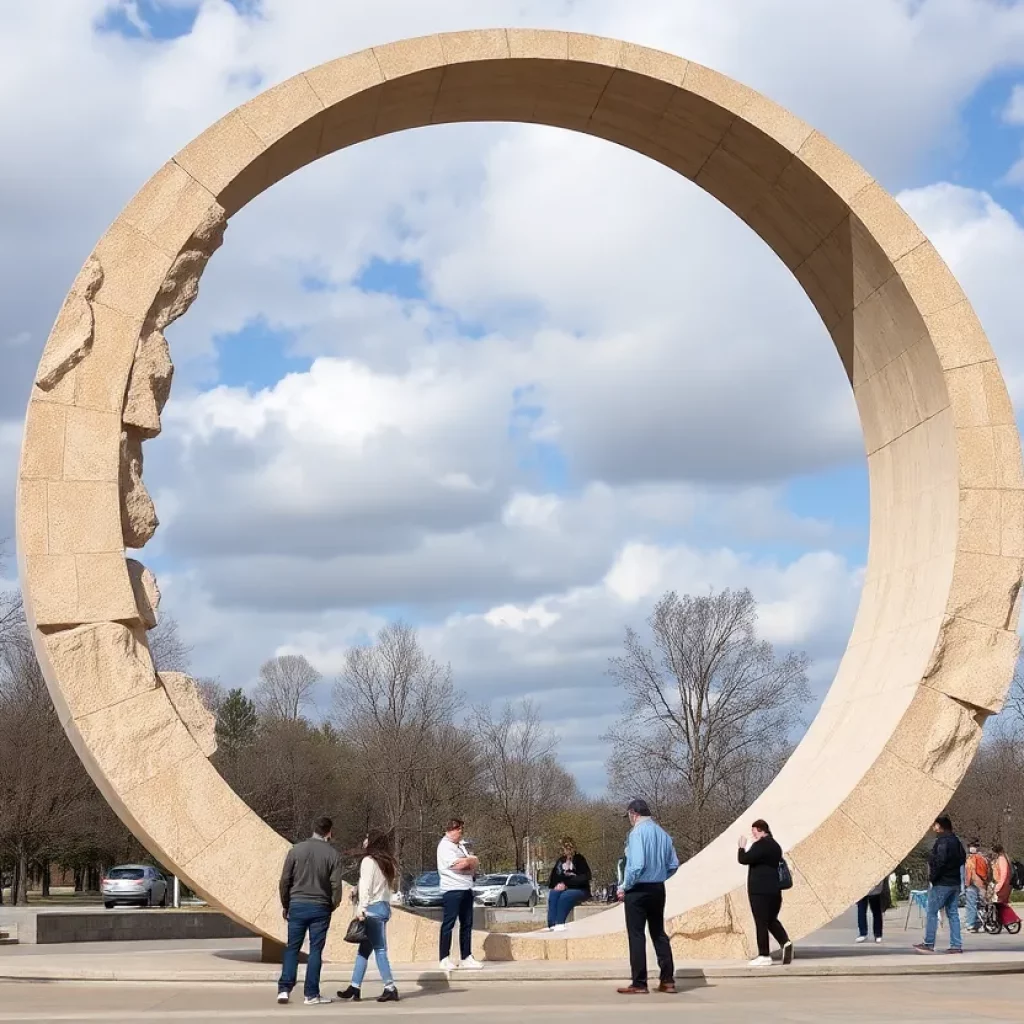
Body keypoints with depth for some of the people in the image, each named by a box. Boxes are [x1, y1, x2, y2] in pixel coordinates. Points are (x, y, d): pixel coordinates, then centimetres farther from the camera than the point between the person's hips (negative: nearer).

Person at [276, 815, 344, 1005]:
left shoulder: (296, 850, -1)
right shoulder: (333, 854, -4)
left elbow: (285, 881, -1)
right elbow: (336, 885, -7)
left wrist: (285, 905, 12)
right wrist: (333, 906, 10)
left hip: (297, 906, 1)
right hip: (320, 908, -1)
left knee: (292, 948, 10)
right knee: (315, 950, 5)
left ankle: (284, 989, 3)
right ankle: (311, 994, 6)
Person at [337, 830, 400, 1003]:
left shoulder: (369, 861, -8)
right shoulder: (386, 862, 15)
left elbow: (366, 887, -15)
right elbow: (390, 886, 12)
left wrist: (361, 908, -18)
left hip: (373, 909, -9)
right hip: (384, 907, 9)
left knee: (380, 950, -7)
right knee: (363, 949, 11)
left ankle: (390, 989, -8)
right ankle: (355, 987, 13)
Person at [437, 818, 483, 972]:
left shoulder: (460, 845, 19)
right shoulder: (445, 846, -10)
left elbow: (475, 864, 14)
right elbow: (460, 864, -21)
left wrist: (468, 862, -9)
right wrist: (472, 861, 0)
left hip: (466, 888, 9)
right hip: (452, 889, -9)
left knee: (467, 924, 10)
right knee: (448, 924, -4)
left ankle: (466, 957, 16)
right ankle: (445, 959, -2)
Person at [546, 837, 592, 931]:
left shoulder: (579, 860, -5)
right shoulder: (560, 861, 14)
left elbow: (583, 878, -14)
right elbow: (553, 878, 14)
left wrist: (566, 884, -19)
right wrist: (556, 885, -10)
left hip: (579, 890, -5)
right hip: (562, 888, 5)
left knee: (565, 896, -35)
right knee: (553, 894, -27)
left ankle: (560, 923, -43)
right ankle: (552, 923, -41)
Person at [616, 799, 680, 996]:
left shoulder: (637, 832, -16)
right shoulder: (662, 833, 5)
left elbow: (637, 865, -24)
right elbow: (673, 865, 9)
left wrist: (624, 887, -12)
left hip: (638, 891, -7)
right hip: (658, 890, 7)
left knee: (636, 936, 1)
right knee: (659, 934, 15)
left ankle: (639, 984, 2)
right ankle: (667, 980, 16)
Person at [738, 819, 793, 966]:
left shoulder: (760, 845, -13)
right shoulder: (775, 846, 15)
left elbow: (744, 859, -17)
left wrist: (742, 846, 1)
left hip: (759, 890, -9)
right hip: (774, 889, 9)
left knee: (761, 922, -3)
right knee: (771, 920, 17)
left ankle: (764, 956, -2)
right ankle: (785, 942, -4)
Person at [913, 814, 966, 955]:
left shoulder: (942, 841, -16)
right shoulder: (956, 841, 12)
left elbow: (940, 860, -23)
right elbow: (962, 858, 20)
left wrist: (932, 876, -14)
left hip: (942, 883, -9)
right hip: (955, 882, 9)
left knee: (931, 913, -1)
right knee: (953, 913, 9)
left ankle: (929, 944, 0)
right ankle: (956, 945, 7)